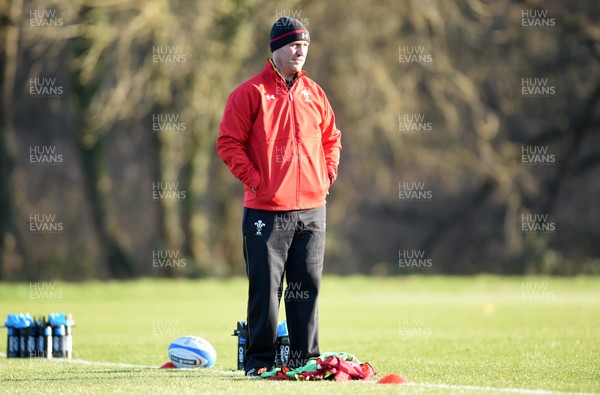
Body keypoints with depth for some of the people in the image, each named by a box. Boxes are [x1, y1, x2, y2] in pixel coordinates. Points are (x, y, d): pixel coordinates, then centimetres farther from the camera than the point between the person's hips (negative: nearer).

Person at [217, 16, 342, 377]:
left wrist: (328, 174, 10)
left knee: (308, 287, 7)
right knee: (265, 287, -4)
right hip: (266, 210, -5)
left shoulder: (314, 93, 13)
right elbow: (229, 143, -4)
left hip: (312, 208, 5)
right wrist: (254, 180, -11)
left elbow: (331, 138, 24)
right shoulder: (251, 93, -3)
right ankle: (259, 360, 3)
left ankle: (306, 357, 14)